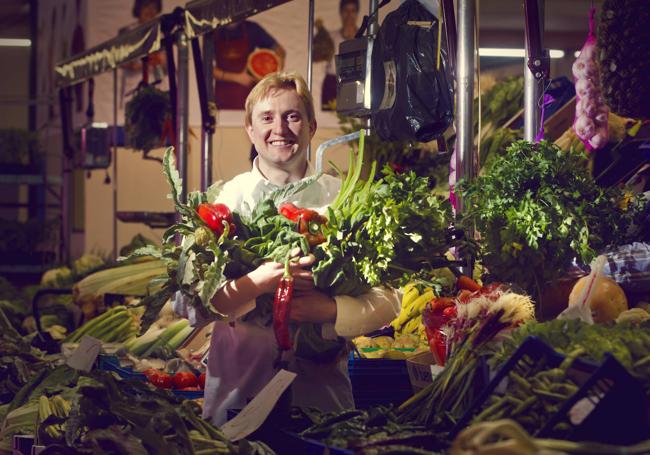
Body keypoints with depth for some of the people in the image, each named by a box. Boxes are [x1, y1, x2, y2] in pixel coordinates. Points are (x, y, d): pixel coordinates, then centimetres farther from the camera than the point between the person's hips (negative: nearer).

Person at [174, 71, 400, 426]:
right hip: (237, 391, 0)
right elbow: (186, 303, -9)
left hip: (323, 393, 1)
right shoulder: (222, 201, 0)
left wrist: (330, 310, -18)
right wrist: (258, 283, -23)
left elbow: (387, 301, 0)